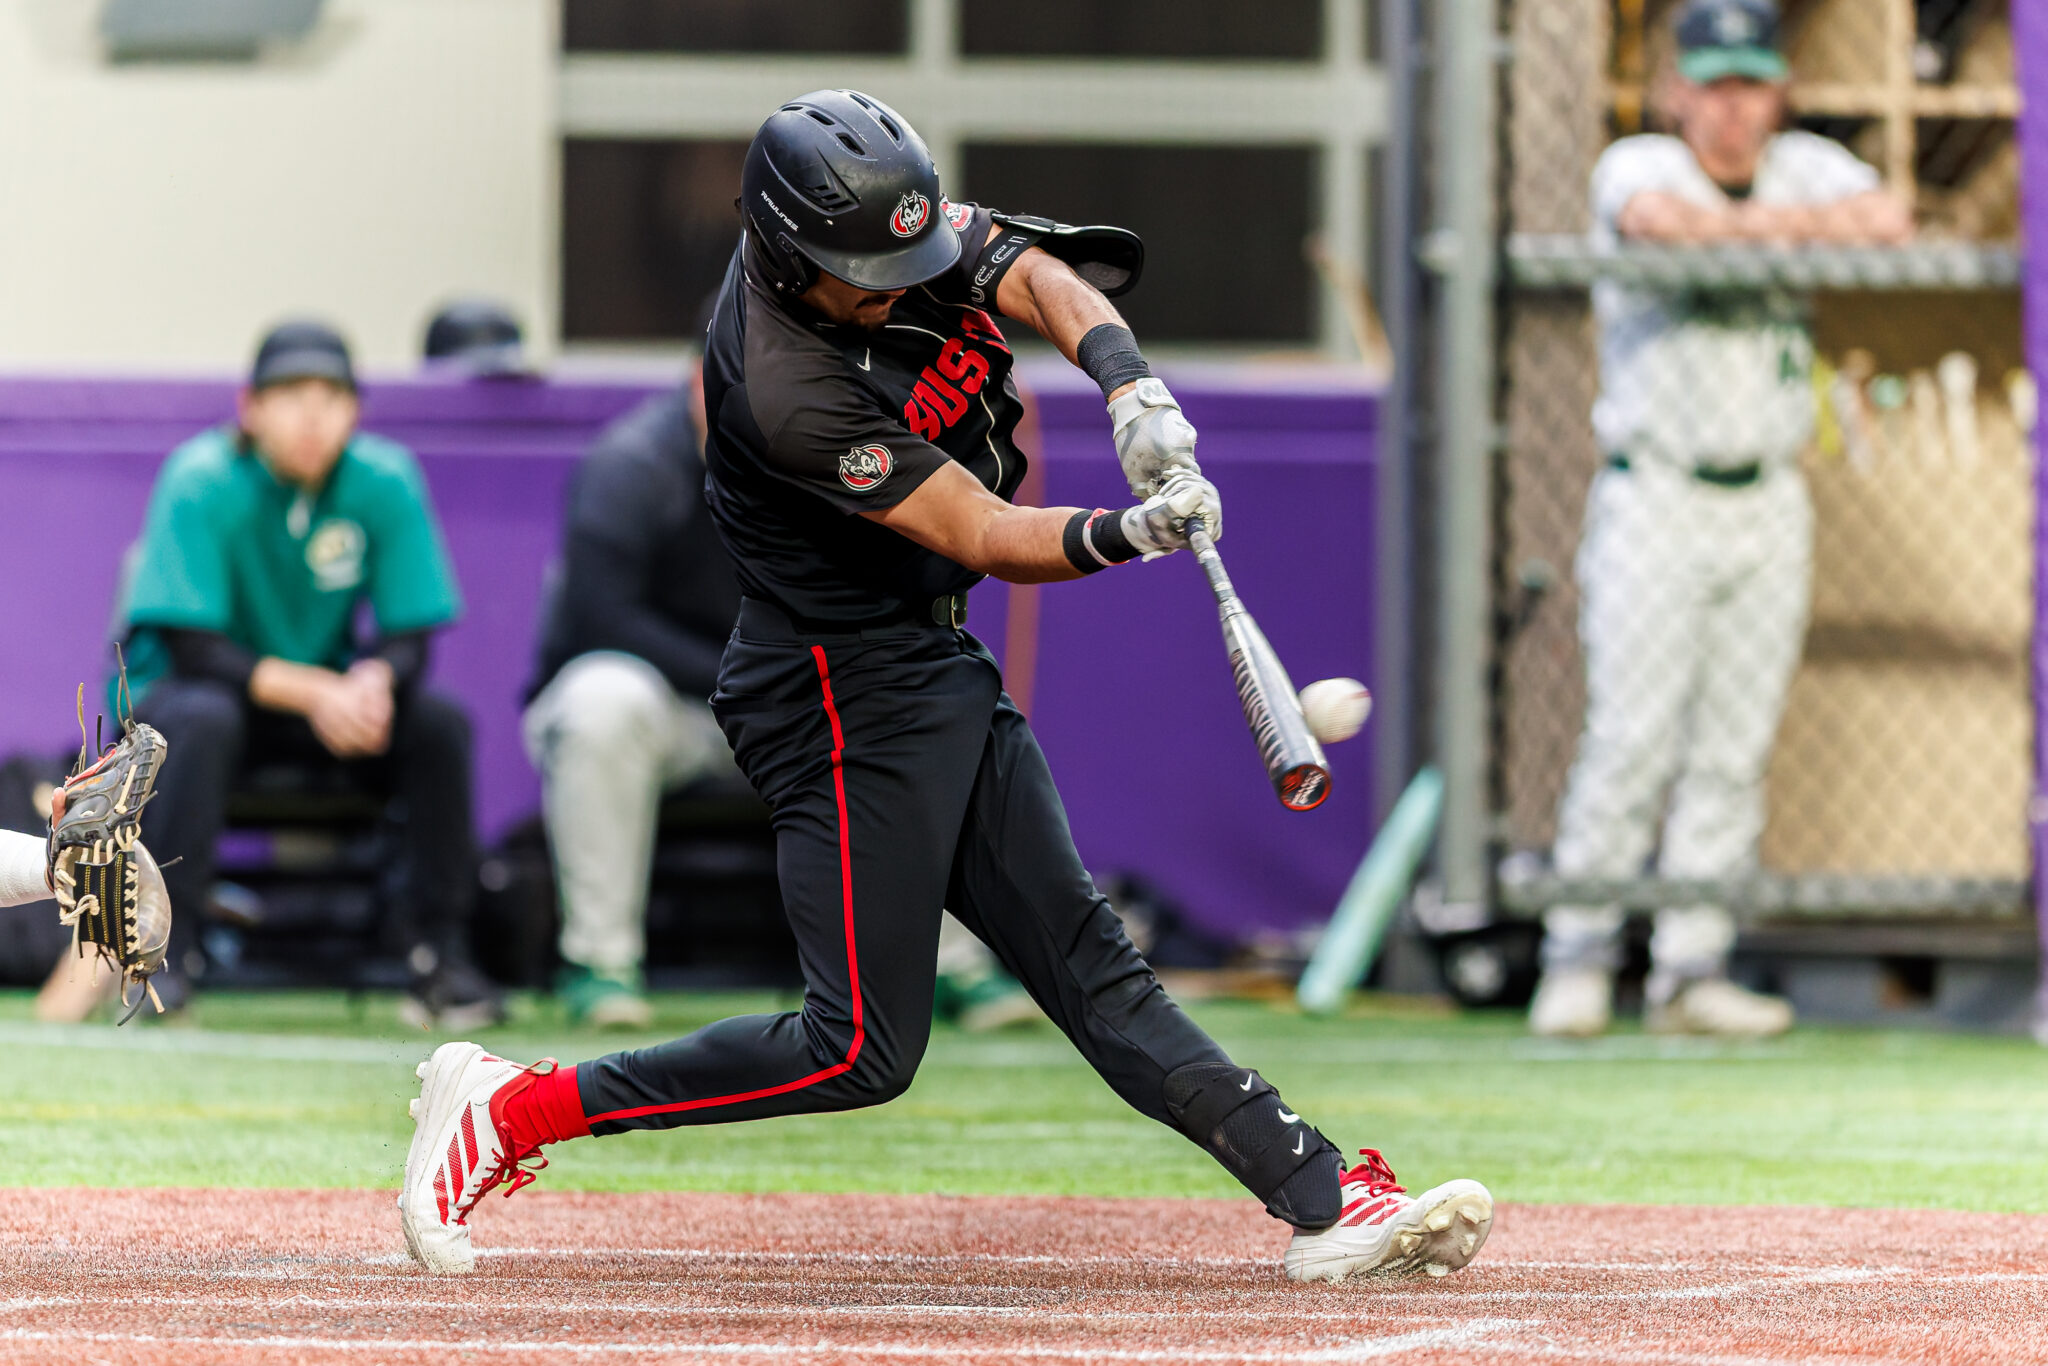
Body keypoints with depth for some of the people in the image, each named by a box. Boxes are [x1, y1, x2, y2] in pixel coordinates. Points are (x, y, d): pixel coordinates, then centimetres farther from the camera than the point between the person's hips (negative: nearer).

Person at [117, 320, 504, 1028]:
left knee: (441, 721, -21)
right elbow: (192, 649, -23)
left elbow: (409, 638, -8)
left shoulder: (386, 481, -10)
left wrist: (372, 682, -32)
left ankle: (441, 957, -17)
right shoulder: (201, 482, -20)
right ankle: (165, 955, -34)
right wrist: (316, 692, -34)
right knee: (202, 718, -37)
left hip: (329, 697, 4)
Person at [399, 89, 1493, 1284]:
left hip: (939, 667, 9)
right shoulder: (788, 391, -27)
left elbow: (1042, 279, -13)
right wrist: (1126, 537, -40)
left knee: (1087, 960, 8)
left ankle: (1322, 1196, 6)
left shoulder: (886, 231, -4)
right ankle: (503, 1112, -1)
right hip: (849, 699, -9)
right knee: (863, 1049, -8)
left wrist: (1132, 389, -32)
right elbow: (985, 539, -24)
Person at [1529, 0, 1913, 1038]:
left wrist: (1740, 227, -17)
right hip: (1653, 497, -4)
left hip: (1767, 507, 4)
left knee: (1734, 749, 3)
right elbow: (1664, 219, -29)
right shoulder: (1637, 165, -5)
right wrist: (1780, 225, -17)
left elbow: (1886, 221, -12)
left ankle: (1692, 973, 6)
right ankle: (1578, 964, -2)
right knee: (1631, 739, -9)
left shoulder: (1804, 169, 8)